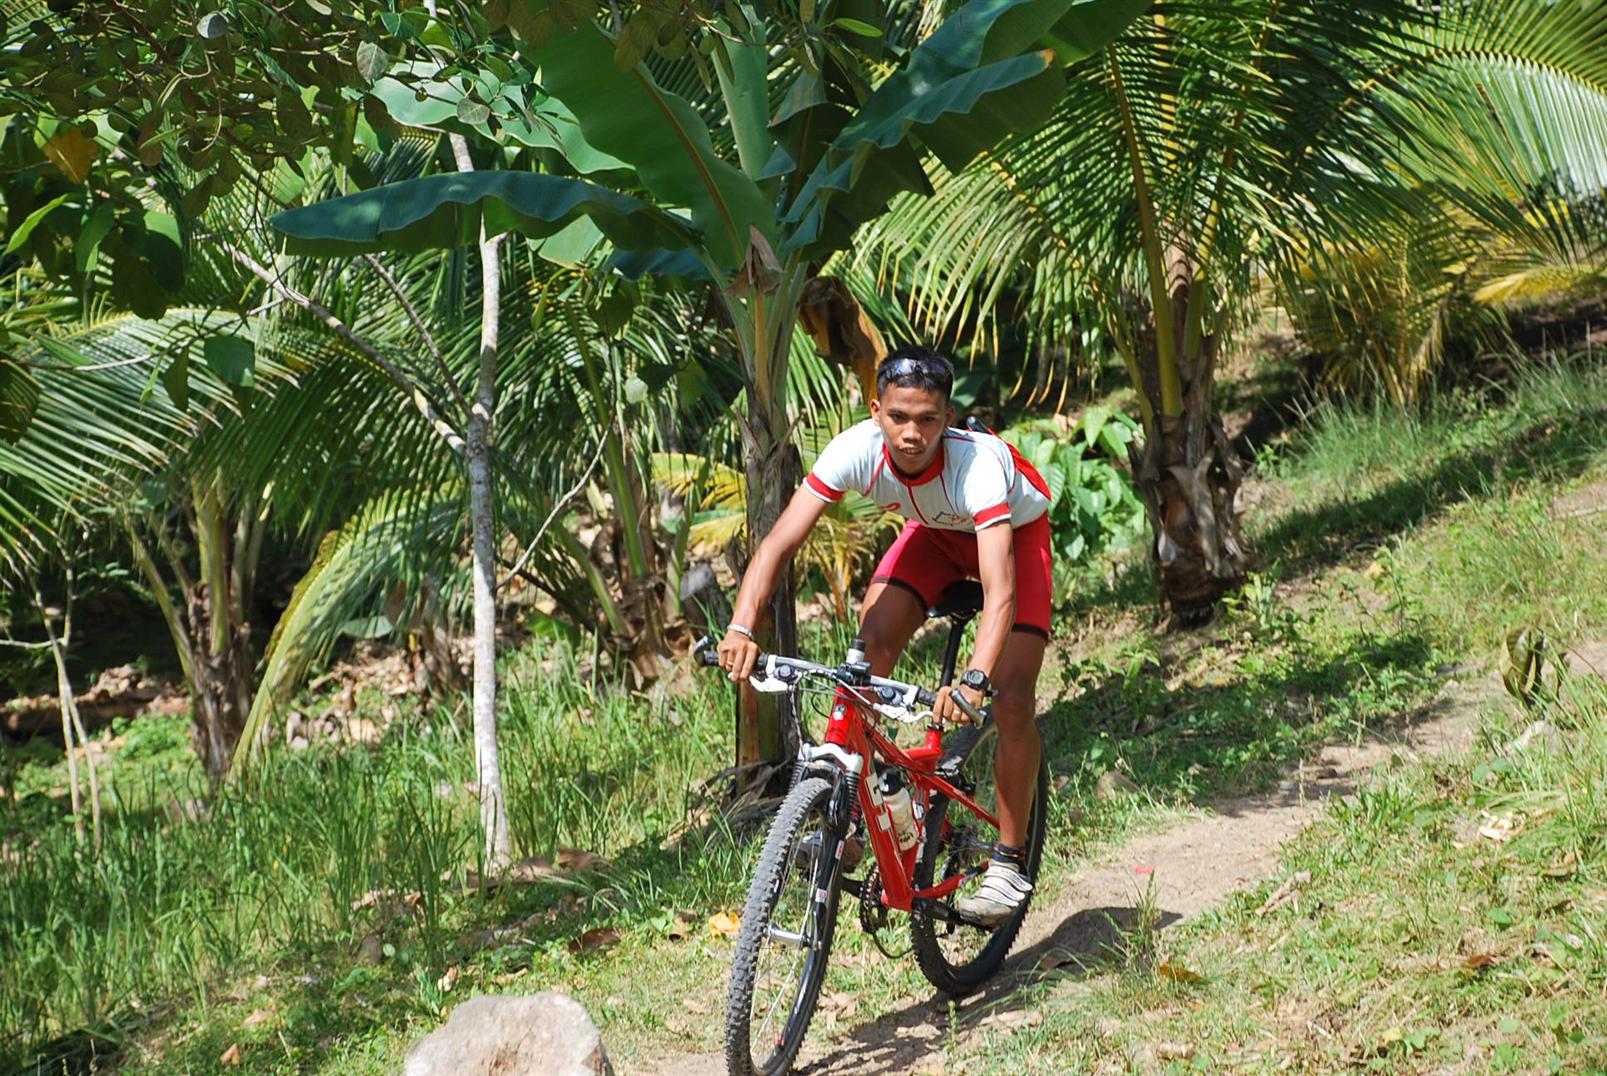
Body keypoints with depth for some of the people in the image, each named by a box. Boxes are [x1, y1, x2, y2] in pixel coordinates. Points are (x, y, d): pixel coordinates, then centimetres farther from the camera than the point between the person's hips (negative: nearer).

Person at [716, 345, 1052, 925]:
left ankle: (1009, 862, -3)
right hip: (934, 531, 4)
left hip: (1013, 532, -3)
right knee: (871, 645, -19)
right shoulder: (857, 448, -33)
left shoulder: (978, 463, -42)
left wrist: (973, 679, -67)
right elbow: (780, 542, -36)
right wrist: (740, 627, -51)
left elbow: (999, 590, -52)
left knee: (1011, 697, -17)